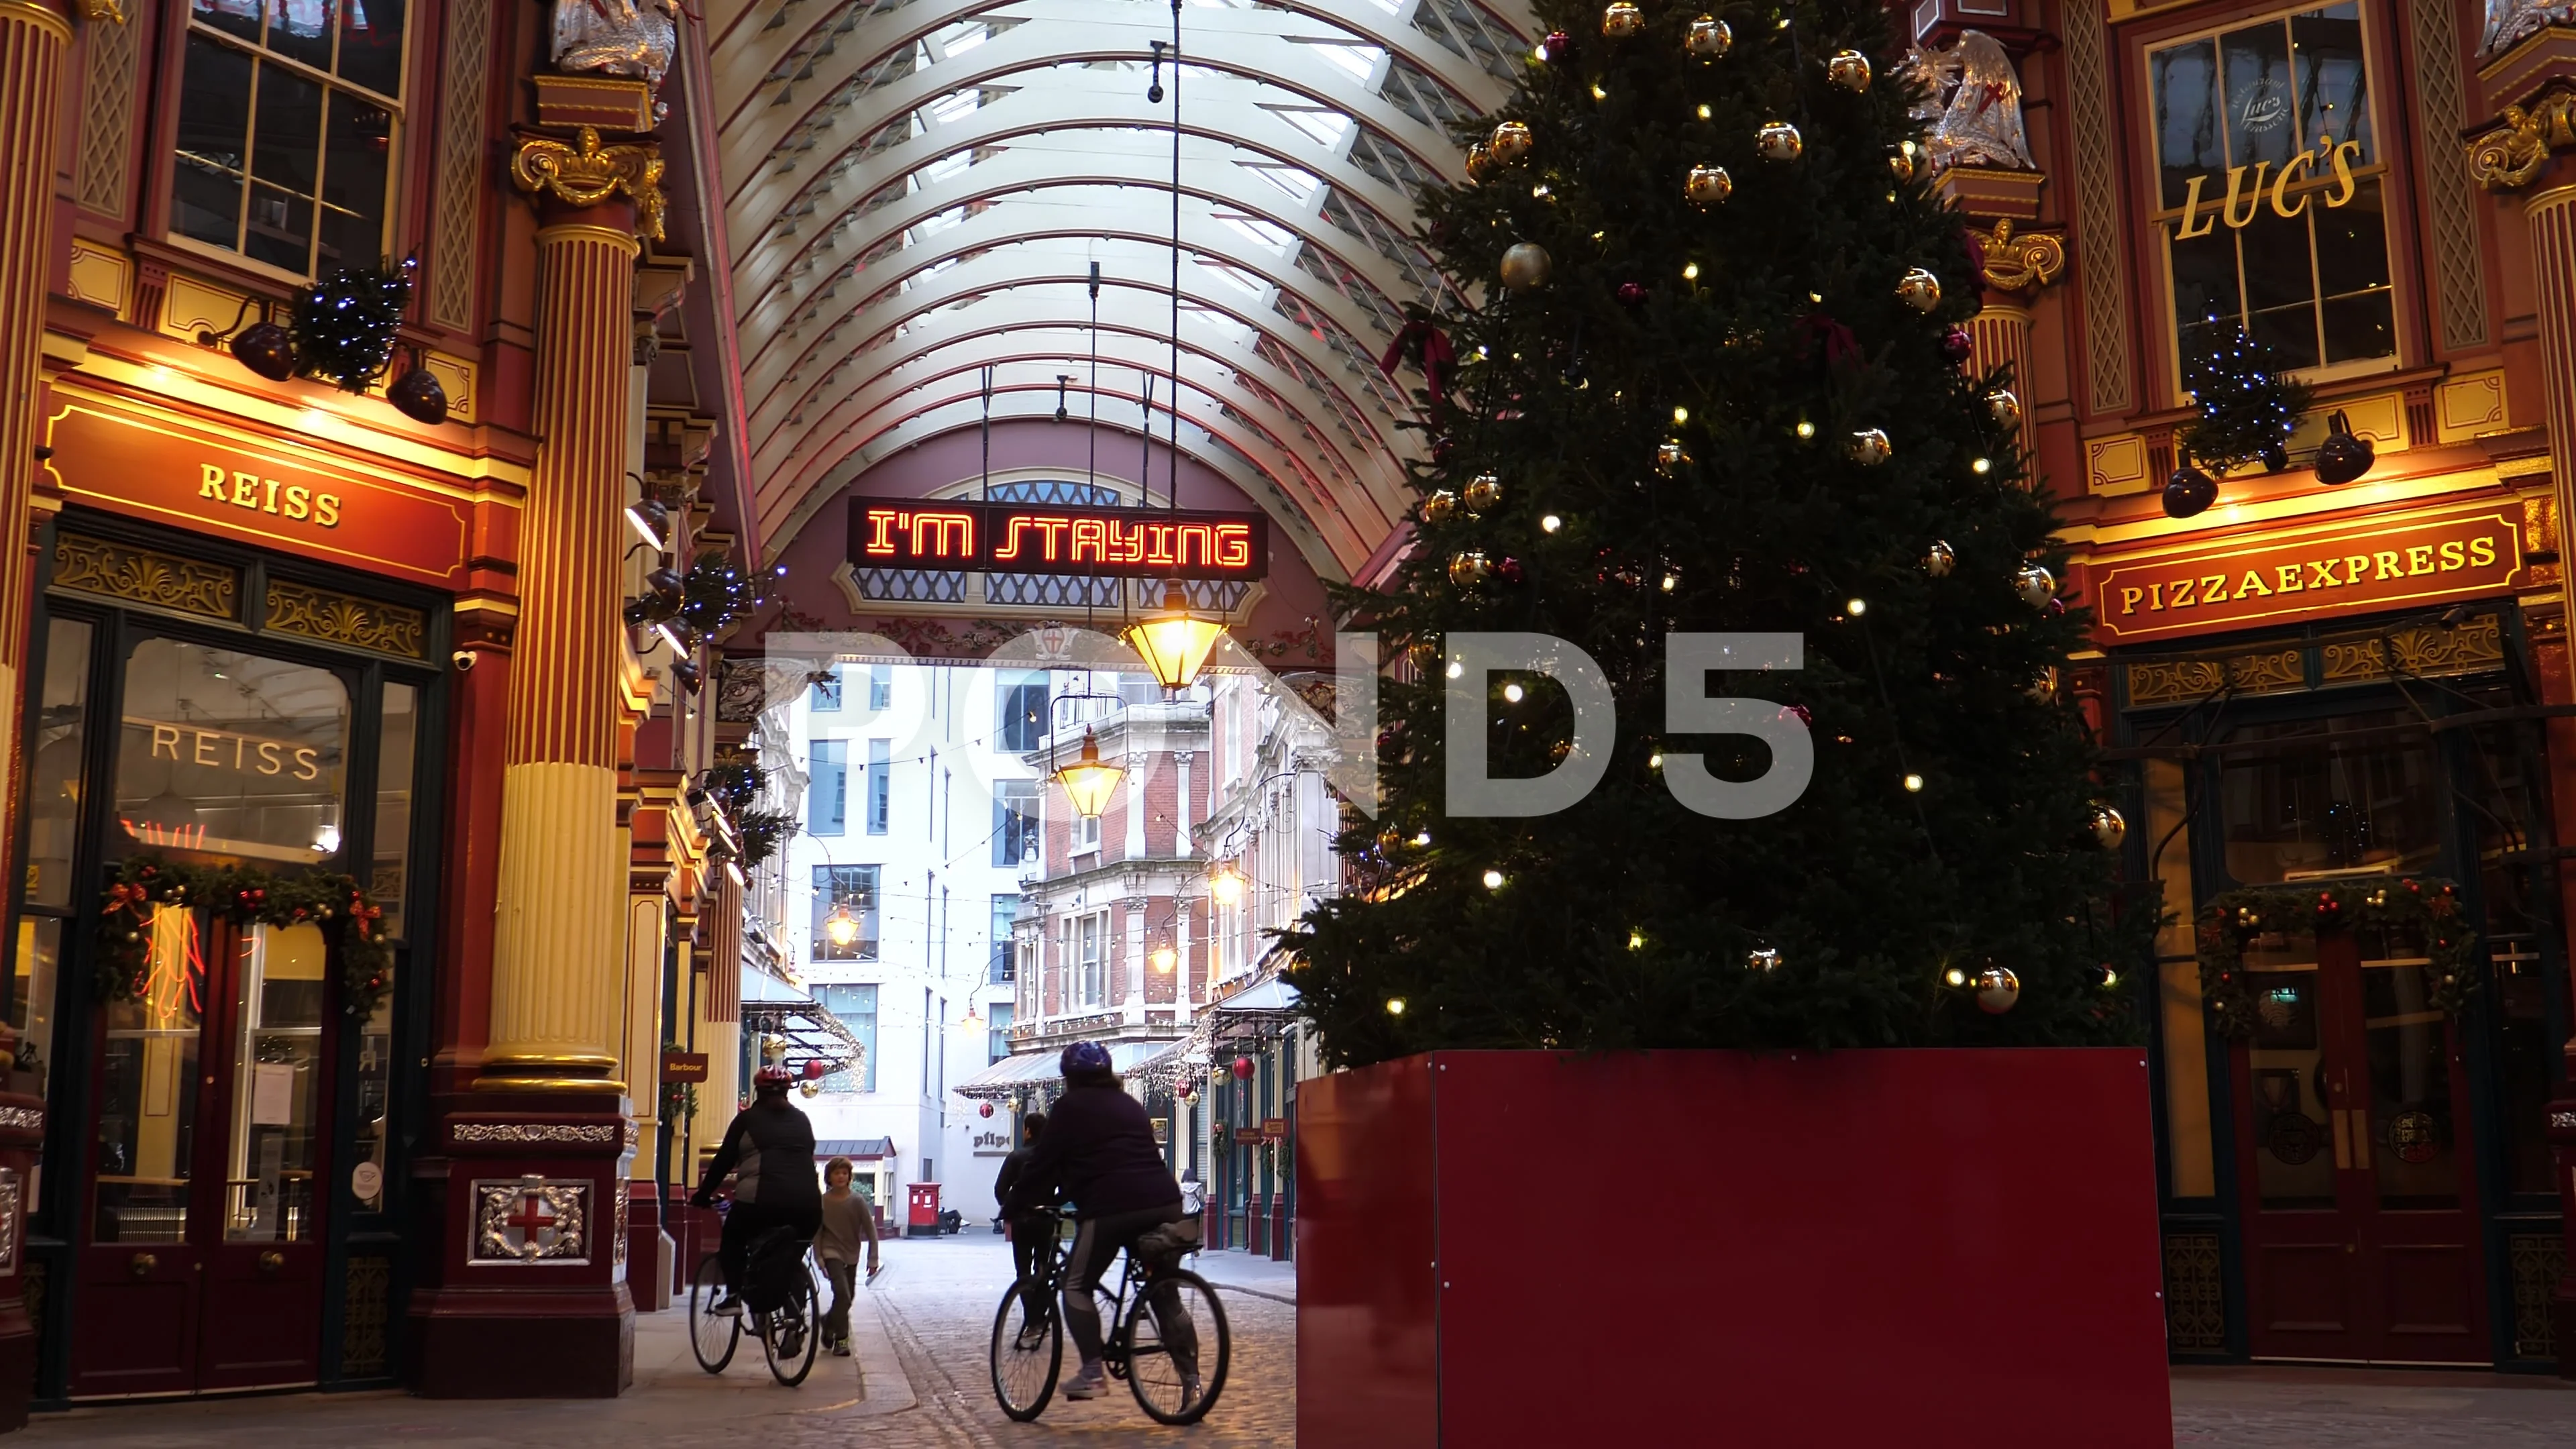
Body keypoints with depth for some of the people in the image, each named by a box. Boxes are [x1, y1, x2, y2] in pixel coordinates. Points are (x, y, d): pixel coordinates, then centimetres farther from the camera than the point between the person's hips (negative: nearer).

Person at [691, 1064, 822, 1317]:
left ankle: (734, 1295, 6)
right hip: (806, 1203, 3)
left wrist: (703, 1194, 18)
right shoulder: (801, 1120, 21)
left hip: (762, 1199, -3)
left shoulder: (748, 1118, 11)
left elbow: (724, 1159, 10)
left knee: (732, 1241, 22)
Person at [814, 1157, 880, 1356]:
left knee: (849, 1296, 11)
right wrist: (819, 1259, -8)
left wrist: (873, 1259, -10)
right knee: (842, 1293, -17)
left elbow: (870, 1230, -7)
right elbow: (817, 1233, -3)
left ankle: (829, 1322, 40)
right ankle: (841, 1339, -7)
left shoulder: (857, 1201, -10)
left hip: (852, 1254, 3)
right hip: (832, 1252, -3)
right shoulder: (822, 1202, -9)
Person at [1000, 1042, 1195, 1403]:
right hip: (1164, 1203, 6)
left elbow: (1042, 1162, 5)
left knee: (1077, 1286, 7)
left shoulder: (1071, 1106, 6)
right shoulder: (1129, 1104, 26)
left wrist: (1013, 1207, 15)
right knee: (1165, 1294, 13)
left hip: (1111, 1209, -6)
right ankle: (1191, 1379, 8)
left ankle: (1092, 1373, -4)